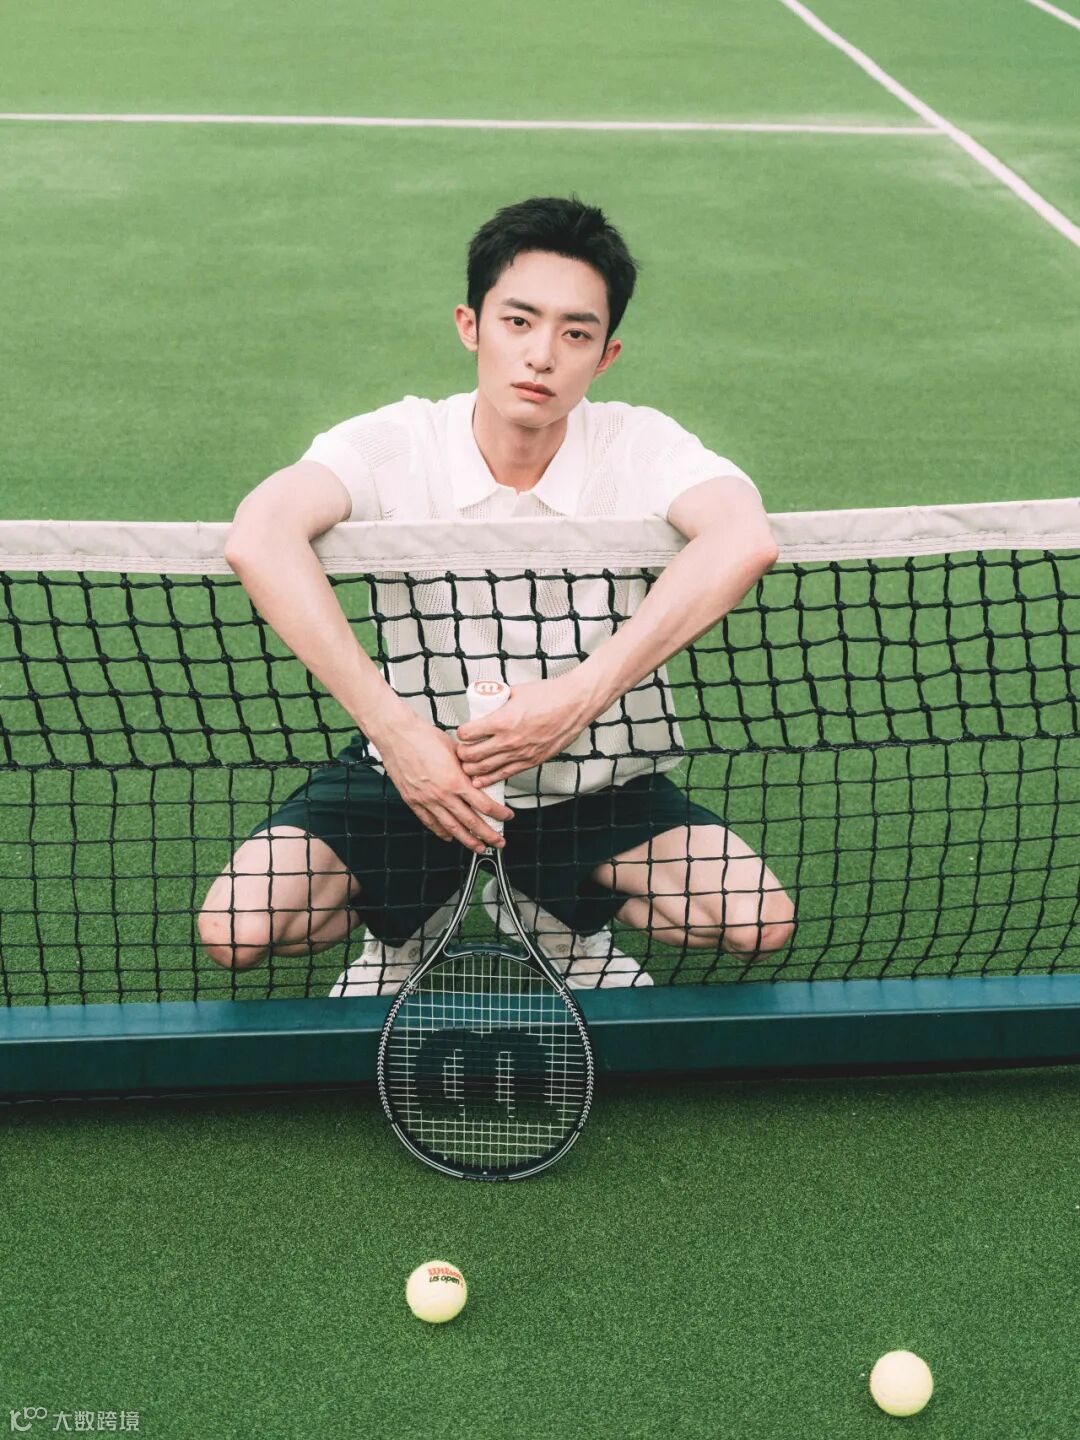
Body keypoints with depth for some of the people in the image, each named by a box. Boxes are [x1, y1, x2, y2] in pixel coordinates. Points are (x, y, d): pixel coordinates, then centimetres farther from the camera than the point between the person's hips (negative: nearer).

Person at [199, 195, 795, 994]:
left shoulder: (638, 444, -14)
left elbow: (745, 540, -35)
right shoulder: (394, 443, -16)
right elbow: (258, 538, -35)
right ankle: (407, 922, 14)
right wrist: (392, 726, -42)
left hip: (596, 780, 1)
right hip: (412, 770, -1)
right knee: (237, 927, -19)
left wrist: (581, 696, -42)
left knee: (761, 920, -18)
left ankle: (562, 913, 12)